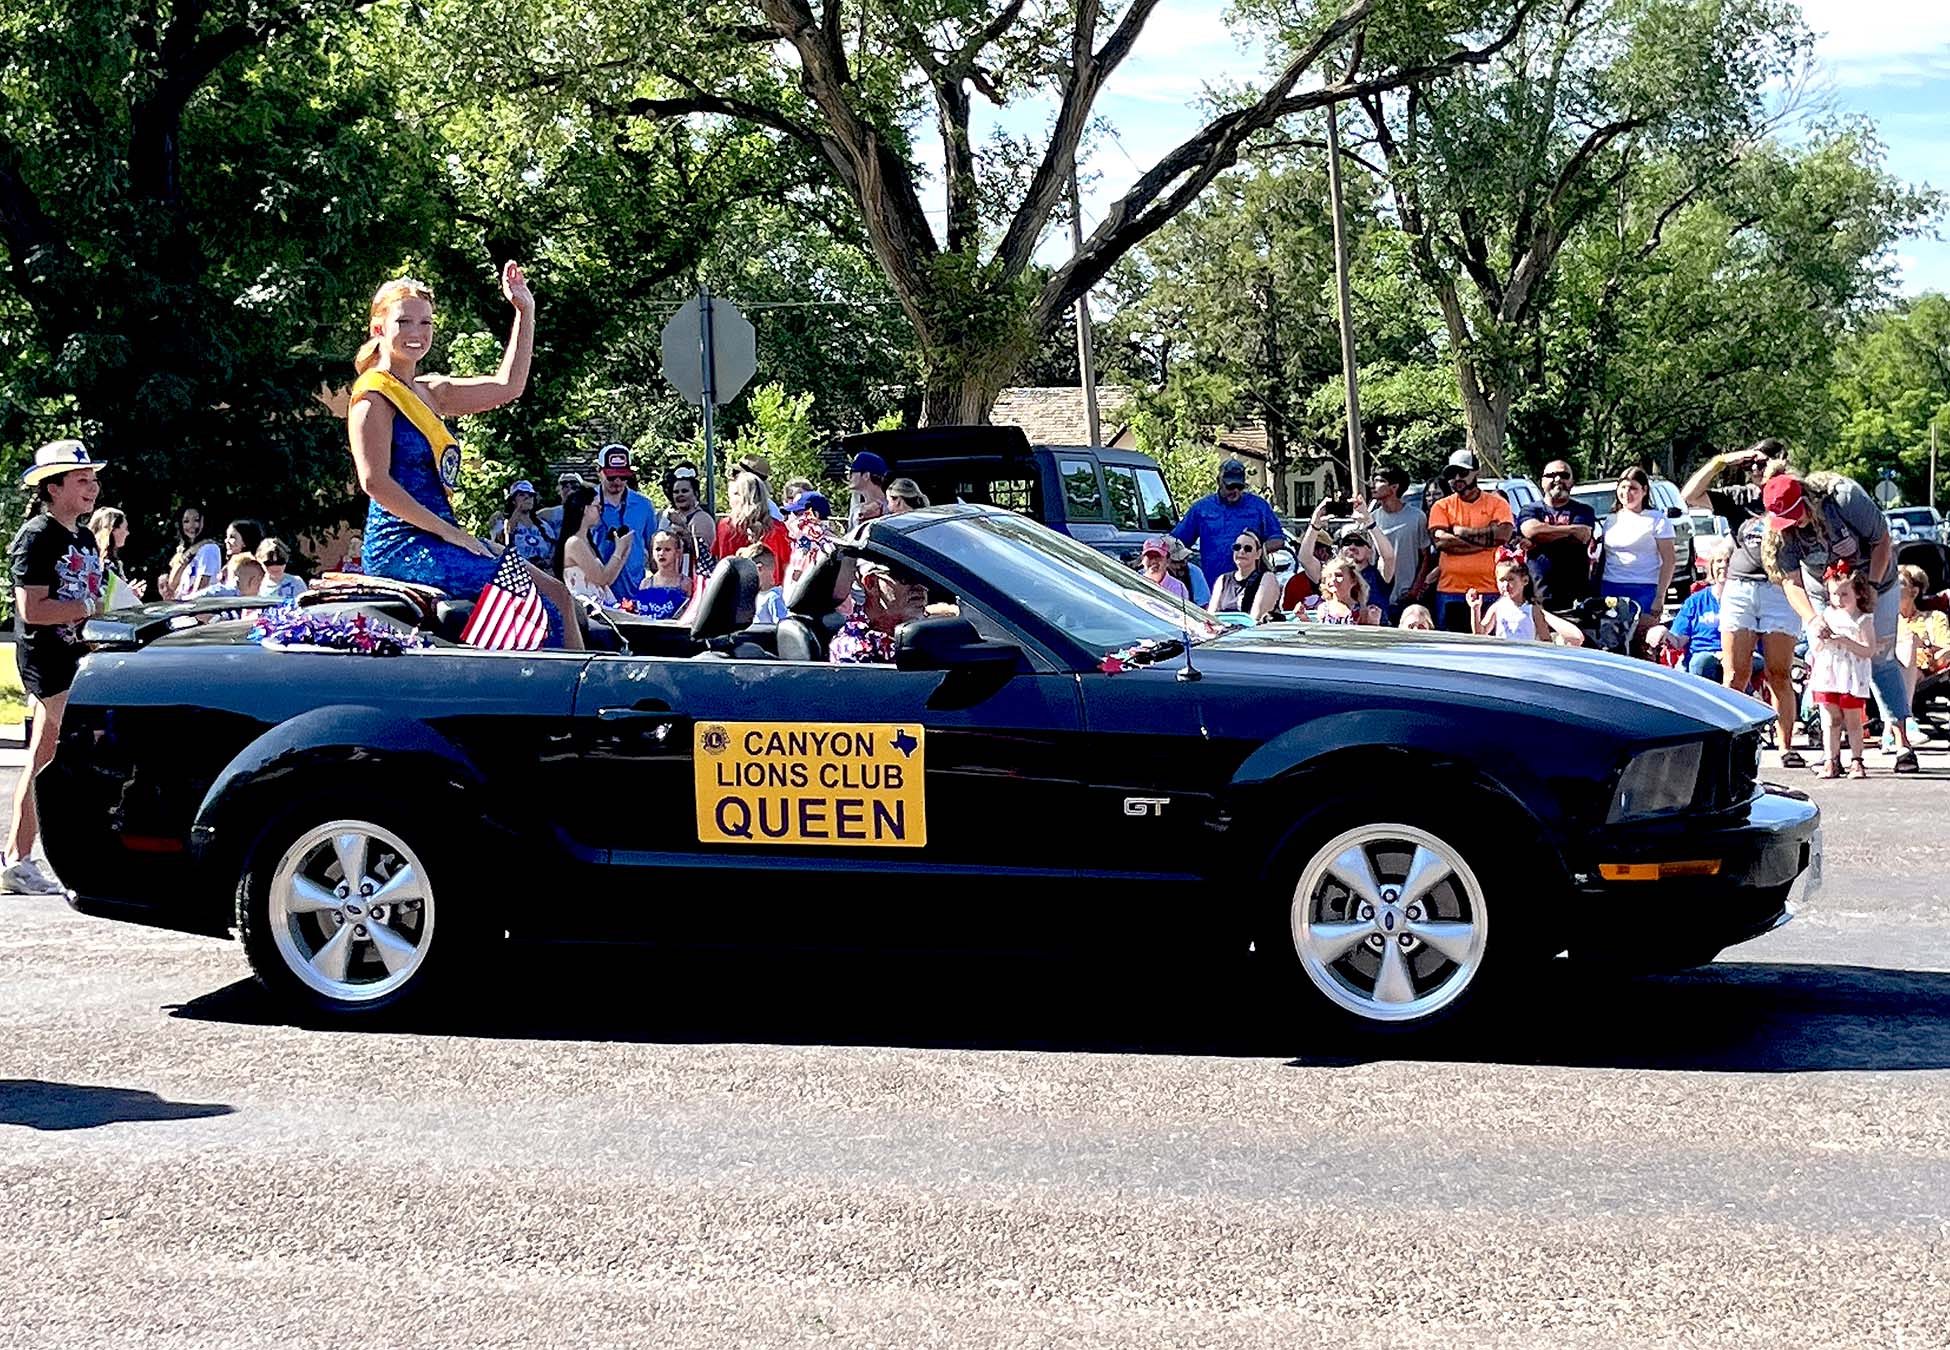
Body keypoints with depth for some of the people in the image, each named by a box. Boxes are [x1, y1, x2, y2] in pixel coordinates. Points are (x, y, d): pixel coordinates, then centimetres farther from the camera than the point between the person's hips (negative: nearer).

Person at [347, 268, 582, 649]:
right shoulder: (373, 395, -7)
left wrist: (525, 311, 18)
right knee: (536, 602, -18)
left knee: (557, 593, -1)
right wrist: (447, 531, -17)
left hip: (433, 537, 9)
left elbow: (507, 386, 22)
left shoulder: (430, 391, 17)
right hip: (403, 544, -9)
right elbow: (375, 482, -17)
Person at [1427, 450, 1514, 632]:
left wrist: (1460, 531, -6)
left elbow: (1503, 535, -12)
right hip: (1450, 591, 1)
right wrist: (1486, 538, -9)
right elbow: (1441, 542, -8)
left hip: (1488, 590, -1)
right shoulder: (1442, 506, 9)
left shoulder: (1497, 503, 7)